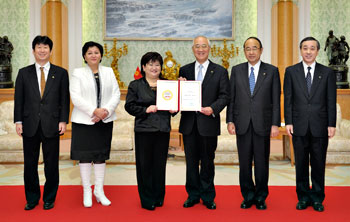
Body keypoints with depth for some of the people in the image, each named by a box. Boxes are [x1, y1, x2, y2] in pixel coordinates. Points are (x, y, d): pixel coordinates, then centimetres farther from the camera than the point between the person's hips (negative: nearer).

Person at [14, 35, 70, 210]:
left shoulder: (61, 73, 5)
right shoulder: (24, 73, 8)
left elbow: (64, 99, 2)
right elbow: (19, 99, 6)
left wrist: (63, 121, -5)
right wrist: (18, 121, -1)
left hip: (51, 125, -1)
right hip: (30, 125, 2)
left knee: (51, 164, 5)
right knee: (30, 163, 9)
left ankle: (49, 199, 21)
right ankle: (32, 198, 24)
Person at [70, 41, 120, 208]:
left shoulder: (109, 72, 10)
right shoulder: (77, 73, 1)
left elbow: (116, 94, 3)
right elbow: (76, 97, -10)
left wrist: (106, 111, -13)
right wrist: (94, 111, -18)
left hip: (105, 120, 3)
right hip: (83, 121, -3)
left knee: (101, 156, 9)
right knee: (85, 156, 3)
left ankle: (99, 190, 21)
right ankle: (87, 192, 16)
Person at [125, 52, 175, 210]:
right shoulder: (135, 85, 5)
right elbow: (129, 106, -1)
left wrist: (173, 109, -3)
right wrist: (145, 110, -14)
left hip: (163, 130, 3)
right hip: (144, 130, -3)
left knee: (160, 164, 8)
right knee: (145, 165, 1)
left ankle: (159, 197, 22)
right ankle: (146, 200, 13)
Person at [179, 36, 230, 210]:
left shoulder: (220, 71, 3)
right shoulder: (184, 70, 10)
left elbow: (224, 96, -3)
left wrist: (213, 108, -18)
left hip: (208, 123, -2)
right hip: (189, 123, 2)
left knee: (207, 161, 7)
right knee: (191, 161, 10)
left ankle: (208, 197, 21)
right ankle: (193, 195, 23)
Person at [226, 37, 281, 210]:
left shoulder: (272, 71, 4)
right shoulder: (236, 70, 8)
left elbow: (276, 100, 1)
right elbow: (231, 98, 7)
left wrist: (275, 124, -4)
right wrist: (230, 121, 0)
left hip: (262, 124, -1)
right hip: (242, 124, 1)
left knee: (262, 162, 5)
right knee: (244, 162, 7)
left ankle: (260, 197, 20)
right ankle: (248, 196, 22)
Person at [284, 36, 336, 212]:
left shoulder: (327, 72, 5)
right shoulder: (291, 71, 5)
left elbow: (331, 101, 3)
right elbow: (288, 99, 3)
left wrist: (331, 124, -2)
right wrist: (288, 122, -3)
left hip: (320, 126, 0)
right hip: (299, 126, 0)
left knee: (318, 164, 7)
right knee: (301, 164, 7)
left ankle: (317, 198, 20)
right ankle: (303, 197, 20)